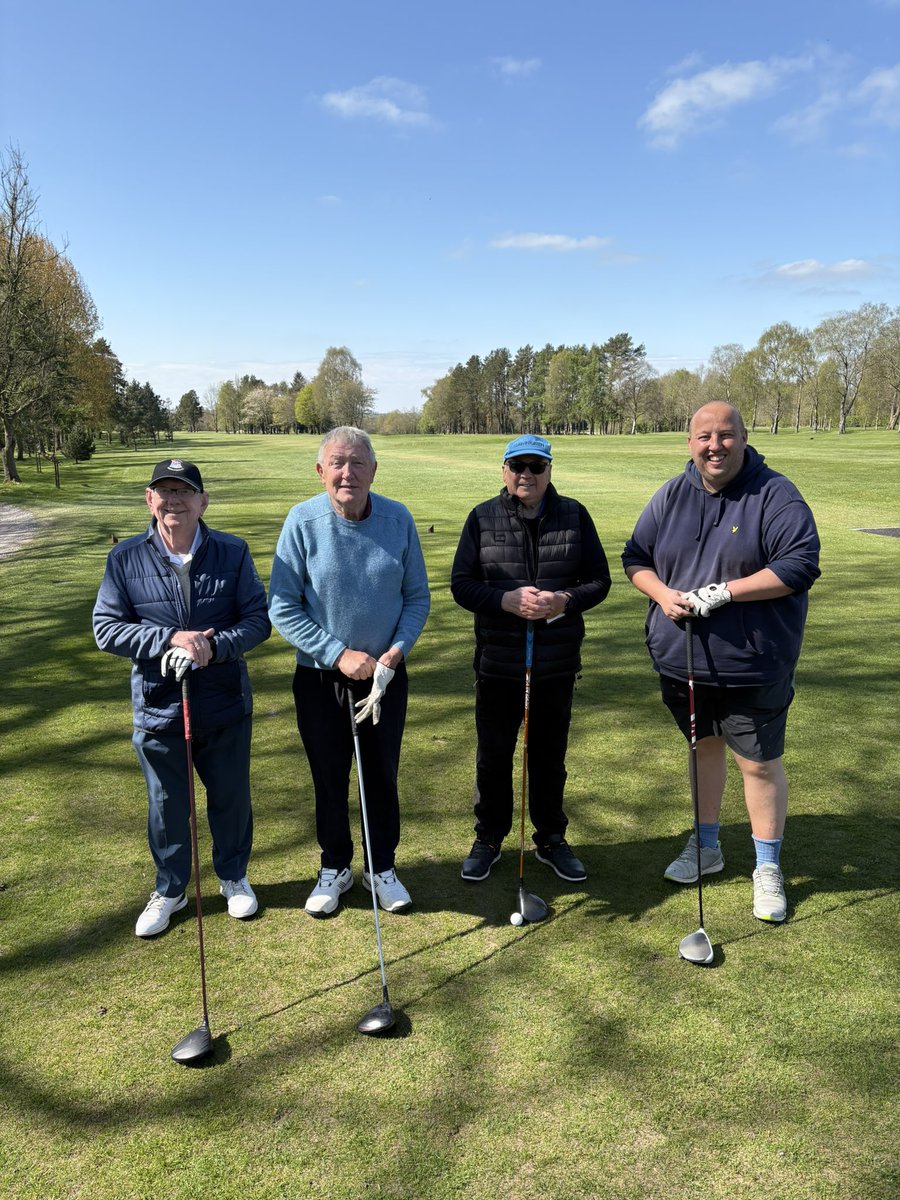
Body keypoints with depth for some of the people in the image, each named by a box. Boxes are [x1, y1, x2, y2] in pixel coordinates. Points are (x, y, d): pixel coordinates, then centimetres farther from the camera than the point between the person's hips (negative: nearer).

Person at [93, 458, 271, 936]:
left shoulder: (232, 553, -6)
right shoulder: (125, 558, -6)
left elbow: (258, 619, -4)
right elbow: (105, 627, -6)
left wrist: (215, 646, -23)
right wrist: (171, 639, -20)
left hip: (225, 704, 0)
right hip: (158, 707, 0)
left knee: (231, 798, 16)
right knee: (167, 805, 15)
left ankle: (233, 878, 41)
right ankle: (169, 891, 38)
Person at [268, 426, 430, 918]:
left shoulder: (398, 519, -6)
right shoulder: (302, 521, -12)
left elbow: (417, 596, 1)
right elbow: (282, 607, -10)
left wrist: (396, 650, -14)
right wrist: (339, 654, -16)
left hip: (385, 676, 1)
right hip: (320, 677, -1)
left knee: (382, 776, 12)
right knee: (329, 778, 12)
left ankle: (382, 868, 33)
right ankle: (334, 868, 34)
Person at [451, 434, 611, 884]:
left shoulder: (574, 515, 1)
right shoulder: (482, 517, 0)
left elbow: (599, 580, 2)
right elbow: (461, 584, -2)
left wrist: (564, 601, -18)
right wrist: (507, 600, -19)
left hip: (557, 661, 1)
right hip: (498, 660, 0)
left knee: (549, 755, 14)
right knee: (493, 755, 11)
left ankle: (551, 840, 32)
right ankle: (488, 839, 29)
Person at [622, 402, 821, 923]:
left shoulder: (776, 495, -10)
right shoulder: (671, 496, 4)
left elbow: (801, 564, -18)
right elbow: (636, 557, 7)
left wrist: (727, 592, -24)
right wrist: (663, 593, -13)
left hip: (753, 665, -4)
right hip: (681, 659, 5)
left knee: (760, 762, 5)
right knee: (703, 747, 20)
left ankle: (768, 867, 24)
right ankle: (706, 846, 39)